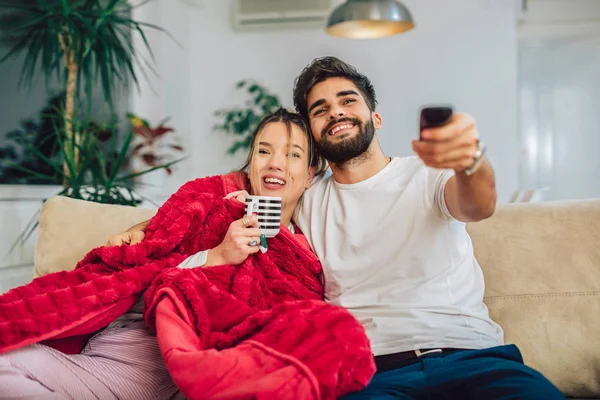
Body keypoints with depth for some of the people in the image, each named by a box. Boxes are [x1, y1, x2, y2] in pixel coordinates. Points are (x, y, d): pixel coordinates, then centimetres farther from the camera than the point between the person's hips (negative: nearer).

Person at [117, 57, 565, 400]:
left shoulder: (428, 176, 10)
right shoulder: (306, 202, 18)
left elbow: (479, 205, -13)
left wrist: (471, 160, -37)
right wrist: (145, 228, 2)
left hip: (469, 353, 1)